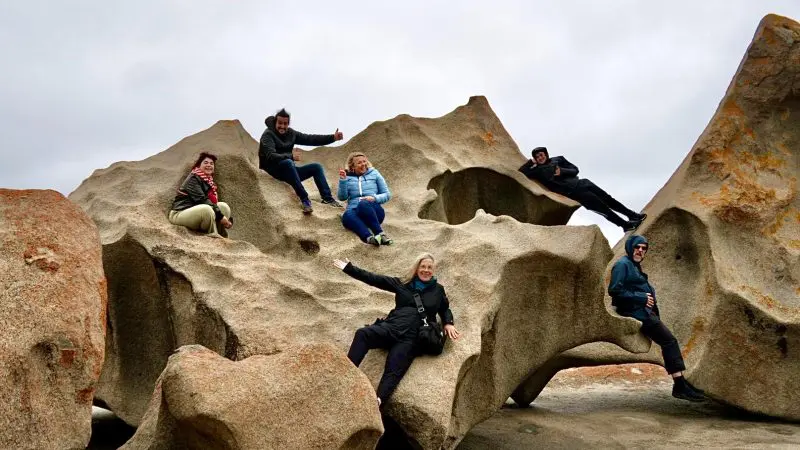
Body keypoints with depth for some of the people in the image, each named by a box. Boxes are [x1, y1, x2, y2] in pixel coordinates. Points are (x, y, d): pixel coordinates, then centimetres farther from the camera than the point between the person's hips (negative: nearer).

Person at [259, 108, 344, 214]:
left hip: (288, 170, 8)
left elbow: (310, 139, 7)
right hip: (272, 171, -8)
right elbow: (270, 156, -27)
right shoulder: (268, 135, -13)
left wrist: (333, 137, -2)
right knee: (288, 162, -37)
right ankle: (304, 199, -39)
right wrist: (291, 156, -38)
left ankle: (328, 198, -7)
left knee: (316, 167, 1)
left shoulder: (290, 133, 8)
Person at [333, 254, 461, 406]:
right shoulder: (403, 283, 20)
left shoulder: (438, 289, 22)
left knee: (393, 370, -27)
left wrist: (448, 323, 13)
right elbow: (374, 279, 18)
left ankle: (377, 403, -50)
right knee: (362, 334, -30)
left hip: (414, 336, -2)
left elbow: (445, 309, 35)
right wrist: (350, 269, 13)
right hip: (392, 326, 2)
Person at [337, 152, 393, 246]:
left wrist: (374, 198, -7)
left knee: (363, 204, -36)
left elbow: (387, 194, 13)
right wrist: (342, 180, -9)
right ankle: (369, 237, -63)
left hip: (373, 211, -1)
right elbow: (342, 197, 5)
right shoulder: (348, 177, 17)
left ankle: (380, 234, -53)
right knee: (347, 215, -37)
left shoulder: (374, 173, 16)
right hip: (354, 211, 1)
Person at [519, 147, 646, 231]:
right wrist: (530, 162, -2)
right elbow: (521, 172, -6)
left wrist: (562, 171, -6)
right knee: (599, 206, -14)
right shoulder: (538, 170, 4)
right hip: (571, 192, -5)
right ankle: (625, 225, -12)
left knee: (606, 198, 1)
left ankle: (632, 215, 9)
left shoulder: (557, 160, 14)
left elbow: (575, 170, 11)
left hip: (580, 183, 5)